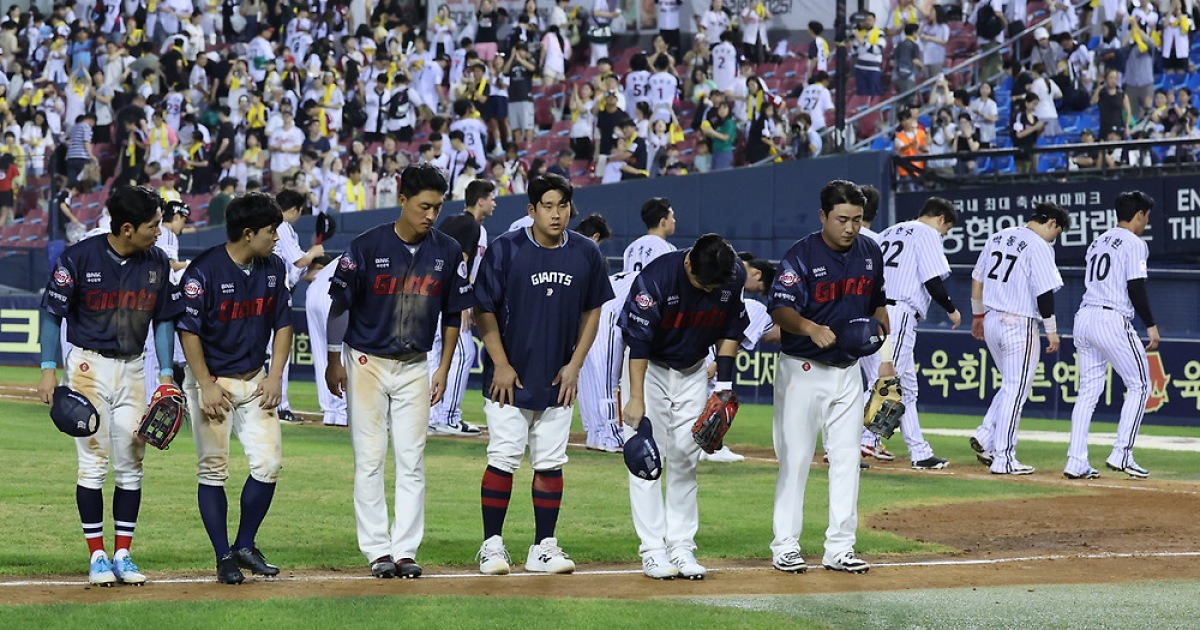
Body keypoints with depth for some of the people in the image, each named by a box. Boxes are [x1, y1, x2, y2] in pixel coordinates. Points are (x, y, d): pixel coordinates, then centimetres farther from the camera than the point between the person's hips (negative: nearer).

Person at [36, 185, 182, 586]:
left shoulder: (157, 263, 1)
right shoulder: (79, 258, -12)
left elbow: (163, 320, 10)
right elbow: (52, 313, -5)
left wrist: (166, 375, 4)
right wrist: (49, 369, -11)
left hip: (133, 370, 4)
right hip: (88, 366, -4)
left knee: (131, 465, 3)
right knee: (93, 462, -4)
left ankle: (123, 555, 10)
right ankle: (97, 556, 2)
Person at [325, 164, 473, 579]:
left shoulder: (447, 252, -2)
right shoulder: (368, 246, -11)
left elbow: (453, 315, 8)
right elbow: (339, 304, -3)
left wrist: (443, 370, 6)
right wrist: (334, 361, -1)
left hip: (415, 368, 3)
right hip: (367, 362, -3)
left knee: (412, 461, 0)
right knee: (369, 460, -2)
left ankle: (406, 550, 4)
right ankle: (377, 550, 2)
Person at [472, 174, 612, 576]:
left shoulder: (586, 254, 2)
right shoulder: (505, 250, -8)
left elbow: (593, 311, 10)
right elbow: (484, 310, -4)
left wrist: (575, 364, 2)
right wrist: (500, 365, -9)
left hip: (559, 379, 3)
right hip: (510, 377, -3)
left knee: (551, 462, 6)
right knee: (504, 459, -5)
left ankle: (544, 547, 12)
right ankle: (492, 545, 2)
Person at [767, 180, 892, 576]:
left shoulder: (870, 253, 4)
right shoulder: (802, 255, -15)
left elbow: (878, 306, 17)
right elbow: (780, 309, -24)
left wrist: (885, 358, 7)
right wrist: (811, 328, -42)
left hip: (848, 371, 6)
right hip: (802, 370, -5)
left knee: (847, 458, 5)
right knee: (795, 458, -2)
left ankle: (840, 548, 10)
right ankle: (785, 546, 6)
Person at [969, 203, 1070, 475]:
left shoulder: (998, 238, 12)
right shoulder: (1039, 246, -12)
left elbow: (977, 279, 17)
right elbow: (1044, 292, -17)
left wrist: (978, 314, 25)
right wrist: (1051, 330, -11)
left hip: (991, 321, 8)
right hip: (1019, 325, -8)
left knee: (1013, 386, 20)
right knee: (1016, 390, -2)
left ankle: (985, 437, 7)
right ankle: (1004, 459, -1)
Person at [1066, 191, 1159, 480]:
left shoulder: (1097, 243, 20)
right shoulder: (1134, 243, -4)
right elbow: (1136, 288, -12)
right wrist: (1151, 325, -6)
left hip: (1084, 317, 8)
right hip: (1113, 320, -8)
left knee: (1089, 390, 8)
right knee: (1139, 384, 4)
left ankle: (1076, 463, 0)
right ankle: (1121, 454, -2)